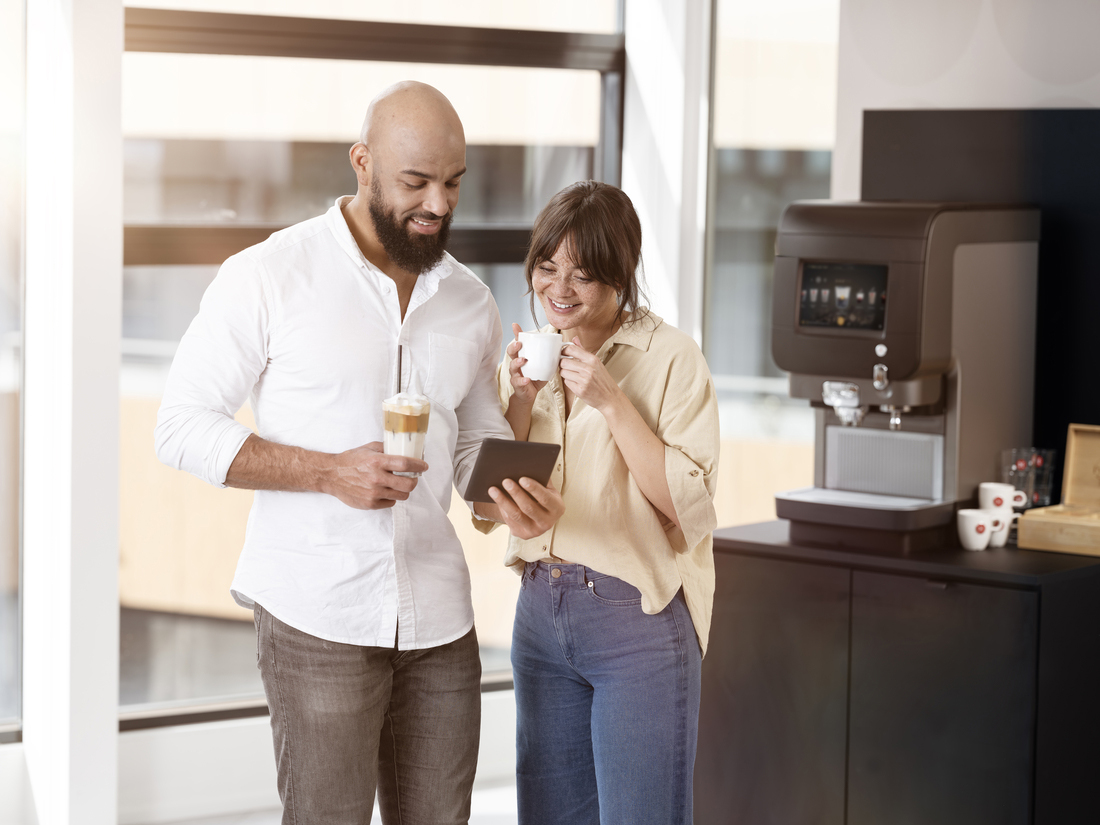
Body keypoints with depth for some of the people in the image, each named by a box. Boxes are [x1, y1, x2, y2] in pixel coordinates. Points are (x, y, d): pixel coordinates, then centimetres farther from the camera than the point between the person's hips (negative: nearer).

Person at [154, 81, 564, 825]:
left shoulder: (471, 303, 10)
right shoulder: (269, 277, -6)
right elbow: (182, 428, -5)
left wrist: (514, 501, -8)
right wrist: (331, 472, -17)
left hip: (438, 618, 5)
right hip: (319, 616, -5)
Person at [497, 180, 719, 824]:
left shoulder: (670, 357, -8)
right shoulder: (532, 356, 9)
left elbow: (685, 504, -14)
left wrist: (612, 402, -19)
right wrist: (520, 402, -6)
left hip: (638, 621, -5)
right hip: (541, 616, 5)